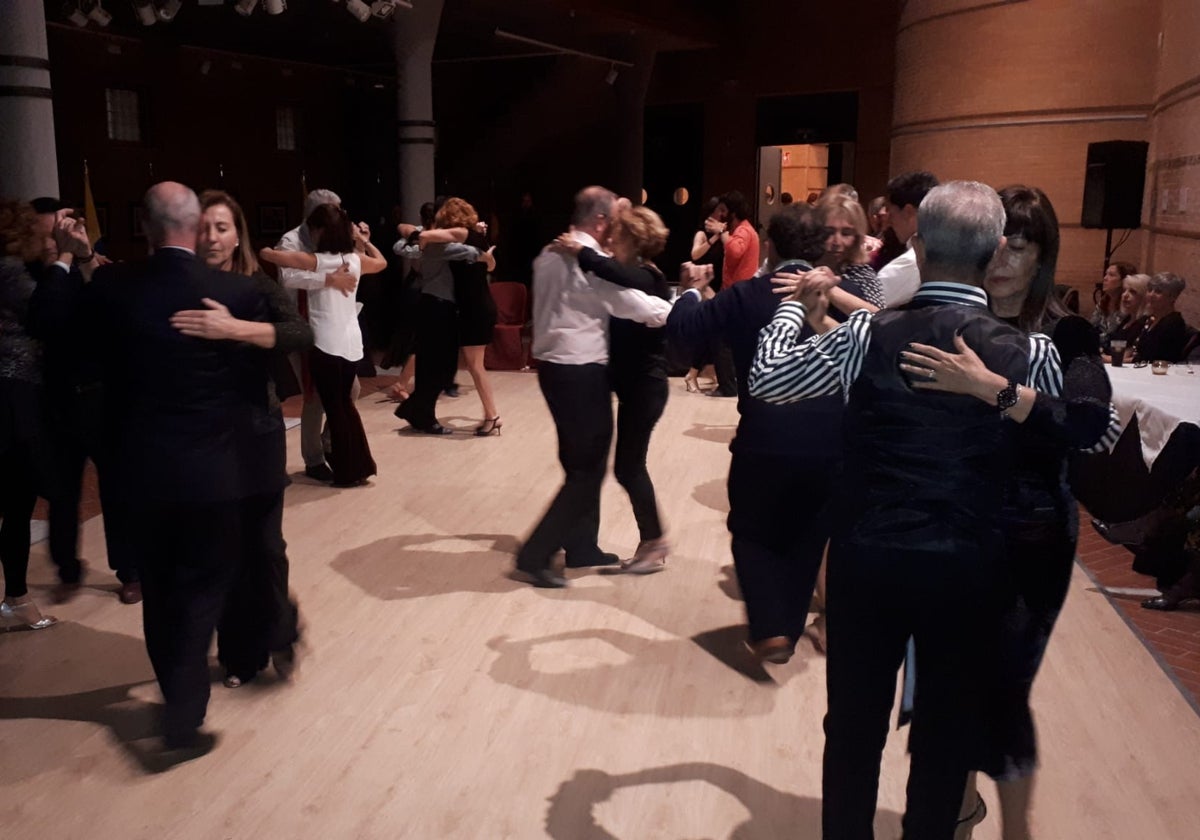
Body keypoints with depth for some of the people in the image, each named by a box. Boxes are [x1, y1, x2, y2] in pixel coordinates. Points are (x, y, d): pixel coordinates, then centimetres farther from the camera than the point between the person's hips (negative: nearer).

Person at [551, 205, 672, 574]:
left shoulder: (646, 278, -17)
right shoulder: (633, 277, 14)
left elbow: (619, 277, -39)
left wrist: (580, 252, -34)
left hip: (645, 386, -9)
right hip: (634, 384, 10)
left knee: (628, 466, -3)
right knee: (631, 464, 12)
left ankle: (654, 543, 10)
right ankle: (652, 542, 22)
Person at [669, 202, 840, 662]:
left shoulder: (747, 295, -7)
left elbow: (683, 329, -8)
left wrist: (694, 290, 9)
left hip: (766, 441, -2)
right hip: (830, 442, 2)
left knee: (753, 533, 17)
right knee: (806, 539, 20)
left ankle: (769, 629, 5)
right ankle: (787, 629, 28)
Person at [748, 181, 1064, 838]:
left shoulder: (866, 336, -11)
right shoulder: (1030, 354, -10)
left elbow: (765, 378, 3)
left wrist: (797, 305, 18)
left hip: (867, 557, 0)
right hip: (969, 567, 0)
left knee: (854, 722, 17)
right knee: (949, 730, 19)